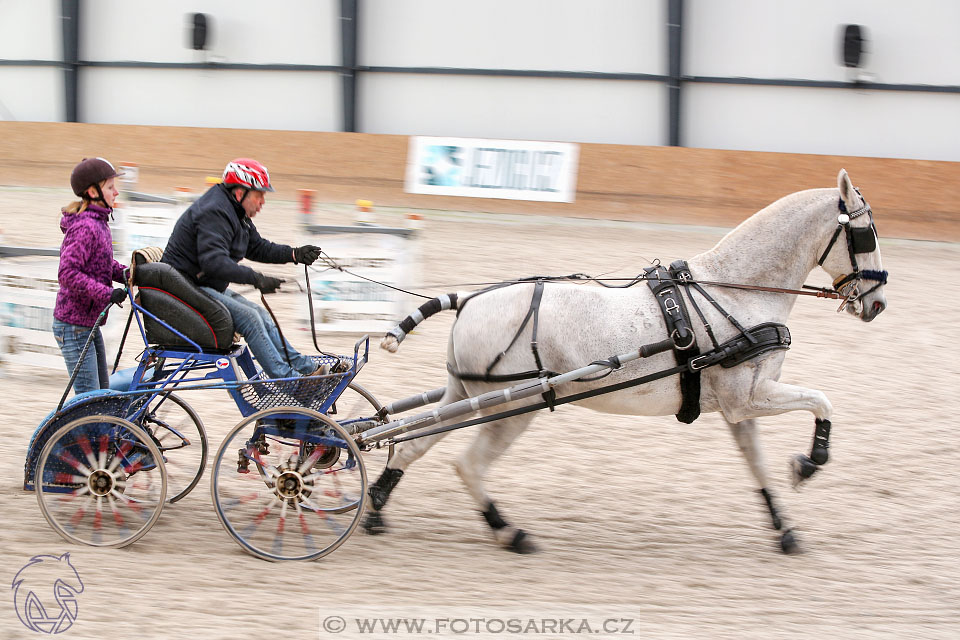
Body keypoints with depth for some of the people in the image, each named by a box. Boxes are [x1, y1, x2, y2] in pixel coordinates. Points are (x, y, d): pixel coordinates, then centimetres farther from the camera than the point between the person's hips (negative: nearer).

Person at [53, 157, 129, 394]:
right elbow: (68, 273, -28)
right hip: (74, 325, -10)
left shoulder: (98, 223, 10)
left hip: (89, 323, 10)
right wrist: (106, 293, -31)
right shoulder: (85, 228, -21)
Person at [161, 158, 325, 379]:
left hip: (209, 286, 11)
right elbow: (214, 262, -35)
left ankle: (307, 368, 5)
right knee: (249, 317, -21)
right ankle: (287, 378, -20)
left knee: (260, 315, 5)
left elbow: (257, 247, 19)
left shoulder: (237, 214, 12)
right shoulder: (215, 213, -23)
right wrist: (256, 279, -38)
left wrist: (294, 255, 4)